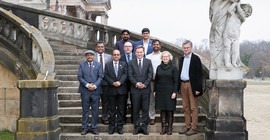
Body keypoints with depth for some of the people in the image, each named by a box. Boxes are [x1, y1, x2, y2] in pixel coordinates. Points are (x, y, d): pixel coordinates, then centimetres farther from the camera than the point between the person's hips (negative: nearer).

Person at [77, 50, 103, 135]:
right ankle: (85, 128, 11)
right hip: (85, 91, 0)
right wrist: (87, 85, -12)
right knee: (85, 110, 4)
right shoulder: (82, 64, 8)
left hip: (96, 90, 0)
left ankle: (94, 128, 12)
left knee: (95, 110, 4)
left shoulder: (98, 65, 9)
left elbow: (100, 77, 2)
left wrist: (94, 85, -11)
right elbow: (79, 77, 0)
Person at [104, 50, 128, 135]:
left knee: (121, 109, 4)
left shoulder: (124, 64, 10)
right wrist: (113, 83, -14)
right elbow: (106, 76, -1)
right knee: (112, 109, 4)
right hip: (112, 90, 0)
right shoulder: (108, 65, 9)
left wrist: (120, 82, -17)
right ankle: (111, 127, 11)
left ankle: (120, 127, 11)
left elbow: (125, 74, -2)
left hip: (122, 90, 0)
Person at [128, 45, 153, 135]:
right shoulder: (131, 62, 6)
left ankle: (144, 127, 11)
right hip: (135, 89, 0)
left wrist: (144, 84, -11)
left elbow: (150, 74, 2)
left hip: (145, 88, 0)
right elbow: (130, 75, 0)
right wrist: (136, 83, -14)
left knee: (145, 109, 3)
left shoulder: (148, 62, 7)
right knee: (135, 109, 3)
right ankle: (137, 127, 12)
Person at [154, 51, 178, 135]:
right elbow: (156, 80, 12)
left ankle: (170, 128, 9)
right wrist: (154, 90, 8)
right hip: (160, 91, 3)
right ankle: (163, 128, 10)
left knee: (170, 110, 0)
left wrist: (174, 92, -11)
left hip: (169, 91, -3)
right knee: (162, 110, 5)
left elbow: (176, 81, -4)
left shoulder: (173, 68, -1)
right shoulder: (159, 67, 9)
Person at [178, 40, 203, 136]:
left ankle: (194, 128, 3)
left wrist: (198, 88, -14)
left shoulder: (196, 58, -5)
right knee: (186, 107, 10)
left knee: (193, 107, -2)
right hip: (183, 84, 6)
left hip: (192, 85, -6)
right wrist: (179, 87, 12)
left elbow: (199, 74, -8)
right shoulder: (181, 59, 14)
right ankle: (187, 127, 18)